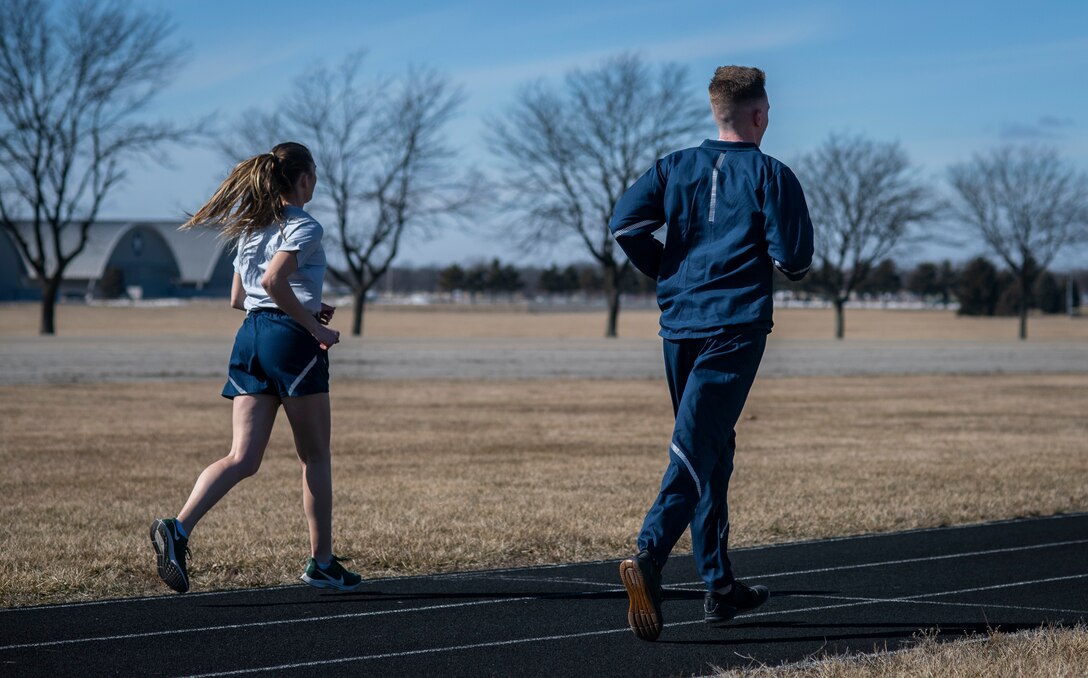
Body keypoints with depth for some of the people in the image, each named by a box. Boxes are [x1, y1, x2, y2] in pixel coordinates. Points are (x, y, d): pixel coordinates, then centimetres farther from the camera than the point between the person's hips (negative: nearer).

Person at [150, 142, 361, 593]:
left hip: (250, 336, 7)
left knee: (243, 458, -1)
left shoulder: (252, 226, 18)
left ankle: (178, 527, -23)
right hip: (290, 339, -7)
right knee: (315, 457, 7)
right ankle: (322, 563, 13)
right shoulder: (303, 227, -6)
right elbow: (274, 280, -23)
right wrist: (314, 325, -15)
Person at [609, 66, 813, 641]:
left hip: (679, 325, 5)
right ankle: (648, 557, -33)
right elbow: (794, 258, -8)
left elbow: (625, 223, -1)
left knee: (711, 451, 16)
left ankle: (720, 587, 21)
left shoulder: (676, 166, 10)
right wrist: (788, 264, 16)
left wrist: (667, 270, 13)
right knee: (697, 450, -12)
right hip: (736, 328, -5)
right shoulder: (771, 174, -2)